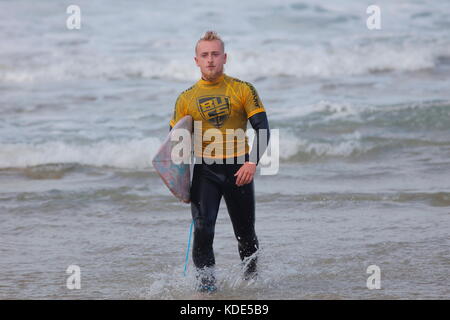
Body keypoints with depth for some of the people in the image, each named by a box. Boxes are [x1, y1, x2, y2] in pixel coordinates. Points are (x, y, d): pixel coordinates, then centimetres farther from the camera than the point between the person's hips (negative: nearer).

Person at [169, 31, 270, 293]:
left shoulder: (243, 90, 1)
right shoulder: (187, 99, 6)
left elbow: (262, 129, -2)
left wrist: (252, 162, -17)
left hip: (239, 169, 0)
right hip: (204, 171, 1)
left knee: (246, 232, 7)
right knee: (203, 227, -17)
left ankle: (252, 278, 29)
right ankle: (206, 279, -8)